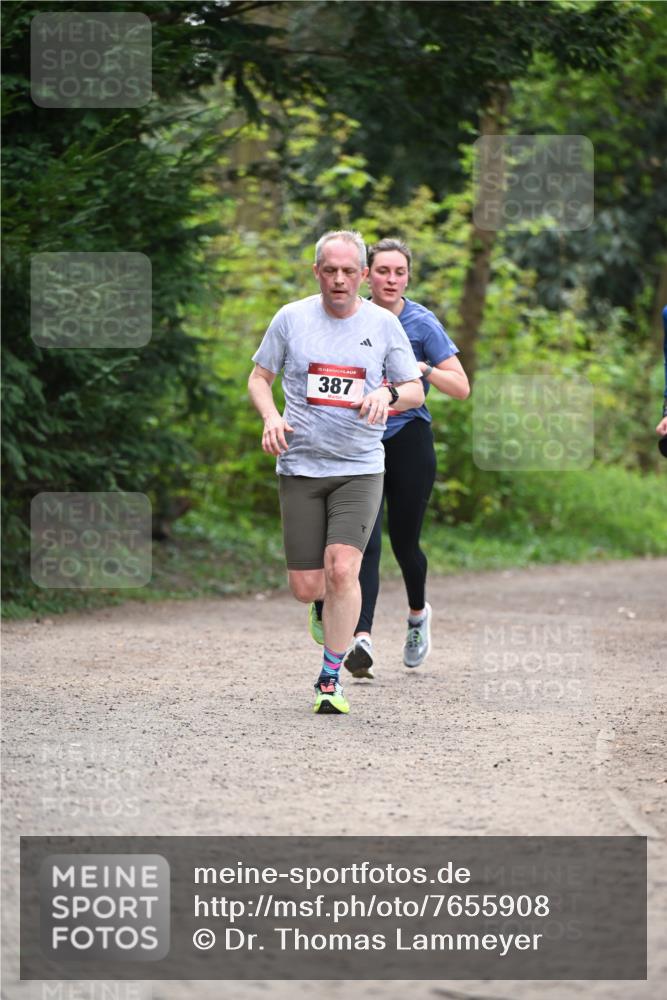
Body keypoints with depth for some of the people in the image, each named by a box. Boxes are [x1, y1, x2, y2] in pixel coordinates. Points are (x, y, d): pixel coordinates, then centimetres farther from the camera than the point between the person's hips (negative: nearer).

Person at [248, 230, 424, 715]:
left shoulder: (384, 324, 2)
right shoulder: (291, 318, 2)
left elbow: (415, 391, 7)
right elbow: (260, 377, 11)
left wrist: (388, 393, -16)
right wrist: (271, 418, -9)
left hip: (360, 469, -1)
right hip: (301, 466, 1)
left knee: (342, 569, -19)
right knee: (307, 588, -2)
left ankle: (331, 678, -7)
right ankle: (335, 608, 36)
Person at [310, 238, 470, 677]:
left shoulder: (421, 323, -7)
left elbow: (461, 387, -12)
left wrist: (422, 368, -27)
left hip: (409, 442, -2)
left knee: (404, 542, 7)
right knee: (366, 541, -13)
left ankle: (418, 613, 38)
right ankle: (362, 640, -21)